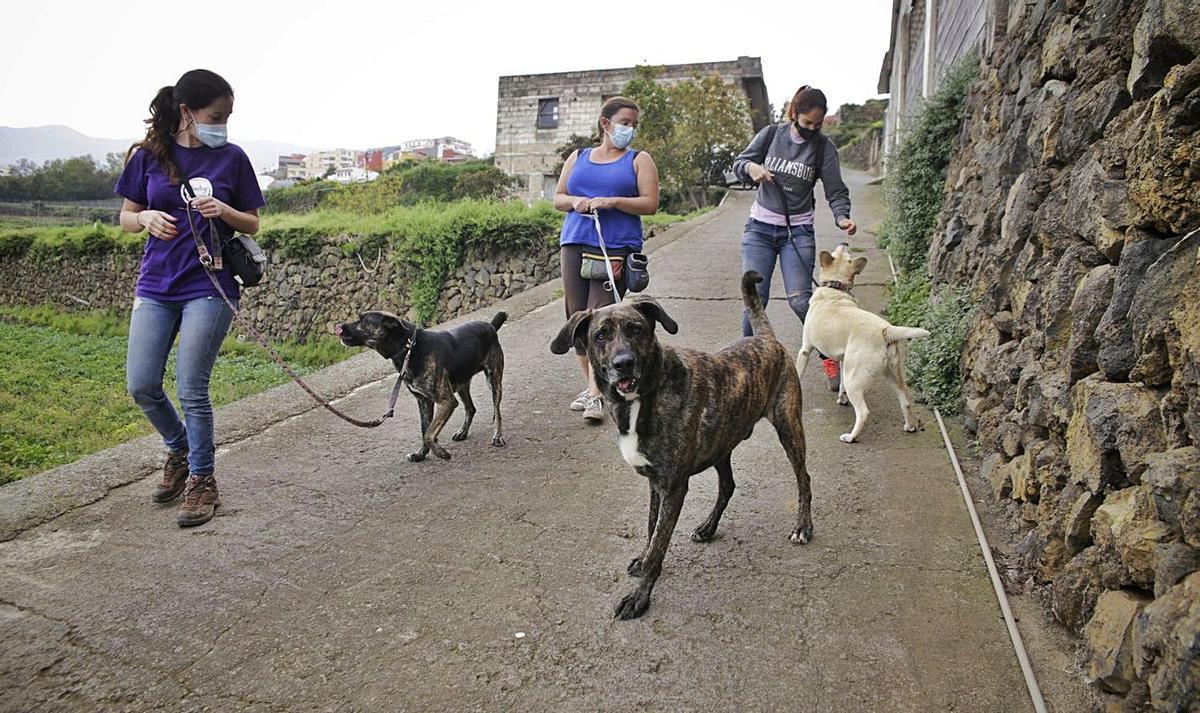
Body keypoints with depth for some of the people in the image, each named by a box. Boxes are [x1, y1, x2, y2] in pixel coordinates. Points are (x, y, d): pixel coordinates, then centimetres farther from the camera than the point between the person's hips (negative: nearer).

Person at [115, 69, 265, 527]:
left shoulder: (231, 158, -1)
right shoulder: (148, 156, 3)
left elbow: (252, 226, 5)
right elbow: (127, 217, 9)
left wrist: (224, 211, -16)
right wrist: (148, 218, -13)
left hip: (209, 287, -3)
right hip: (155, 285, 3)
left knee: (191, 390, -4)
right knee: (141, 385, 3)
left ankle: (202, 482, 13)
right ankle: (179, 450, 31)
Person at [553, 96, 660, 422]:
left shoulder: (639, 160, 10)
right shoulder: (578, 158, 19)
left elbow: (650, 203, 0)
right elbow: (558, 197, 18)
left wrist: (611, 202, -13)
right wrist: (576, 201, -4)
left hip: (617, 248, -4)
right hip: (575, 244, 4)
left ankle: (596, 395, -15)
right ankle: (589, 381, 15)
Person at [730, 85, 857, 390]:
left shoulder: (823, 147, -2)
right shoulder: (772, 134, 1)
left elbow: (836, 191, -5)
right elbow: (739, 162, 7)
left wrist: (842, 217, -25)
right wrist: (751, 167, -17)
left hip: (798, 231, -1)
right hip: (760, 228, 2)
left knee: (801, 300, -12)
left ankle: (830, 358, 2)